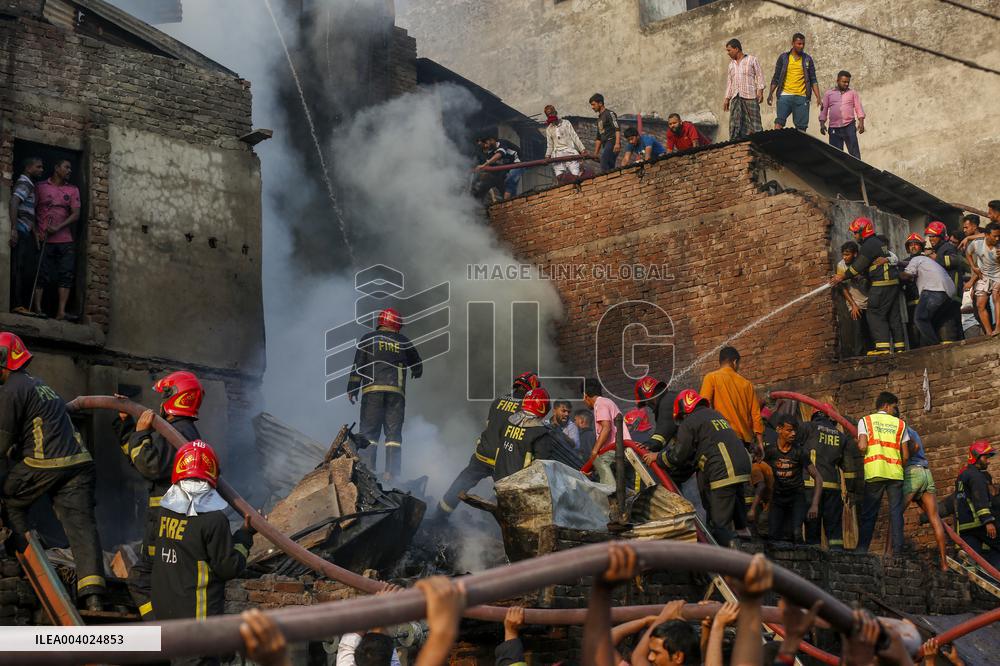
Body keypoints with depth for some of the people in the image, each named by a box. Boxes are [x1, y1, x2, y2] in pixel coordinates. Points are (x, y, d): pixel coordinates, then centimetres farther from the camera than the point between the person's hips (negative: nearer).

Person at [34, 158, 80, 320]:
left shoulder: (72, 190, 12)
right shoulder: (40, 187, 6)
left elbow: (76, 214, 3)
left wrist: (58, 228, -10)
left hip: (65, 240, 3)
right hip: (44, 239, -2)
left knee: (66, 276, -5)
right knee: (41, 275, -5)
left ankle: (61, 311, -7)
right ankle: (38, 309, -5)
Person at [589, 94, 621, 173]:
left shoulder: (609, 114, -2)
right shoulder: (599, 118, 26)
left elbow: (617, 129, -15)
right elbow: (599, 138, 29)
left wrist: (617, 143, -28)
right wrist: (596, 153, 25)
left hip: (612, 143, -9)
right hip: (606, 145, 9)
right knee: (610, 168, 3)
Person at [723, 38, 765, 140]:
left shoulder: (752, 60, 8)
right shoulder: (731, 64, 23)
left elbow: (759, 76, 3)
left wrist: (760, 91, -10)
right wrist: (727, 98, 16)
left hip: (750, 96, -5)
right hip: (735, 97, 5)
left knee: (754, 122, -9)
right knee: (735, 124, -6)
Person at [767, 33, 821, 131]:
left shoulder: (807, 59, 9)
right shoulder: (783, 57, 8)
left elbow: (813, 80, 9)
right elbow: (776, 78, 10)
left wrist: (818, 97, -1)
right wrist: (770, 94, 1)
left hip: (802, 97, 1)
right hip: (785, 96, -1)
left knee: (801, 127, -1)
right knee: (779, 123, -13)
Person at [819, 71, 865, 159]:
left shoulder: (853, 93, 11)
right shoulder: (828, 93, 12)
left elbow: (858, 108, 7)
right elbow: (824, 110, 12)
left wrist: (861, 122, -5)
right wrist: (822, 124, 1)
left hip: (849, 126, -1)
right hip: (834, 128, 1)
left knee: (854, 150, -6)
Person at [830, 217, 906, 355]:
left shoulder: (869, 245, -11)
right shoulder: (879, 242, 22)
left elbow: (858, 266, -11)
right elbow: (862, 266, 21)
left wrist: (842, 277, -1)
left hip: (881, 285, -10)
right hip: (893, 282, 10)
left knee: (875, 315, -8)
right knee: (893, 315, 9)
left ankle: (883, 346, -15)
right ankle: (899, 346, 7)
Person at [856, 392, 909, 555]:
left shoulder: (865, 421, 9)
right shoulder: (900, 424, 13)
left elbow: (862, 447, -6)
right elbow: (906, 455, 8)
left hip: (874, 472, 0)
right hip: (895, 473, 1)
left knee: (869, 513, 2)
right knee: (896, 511, 3)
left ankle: (862, 549, -4)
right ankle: (897, 550, -3)